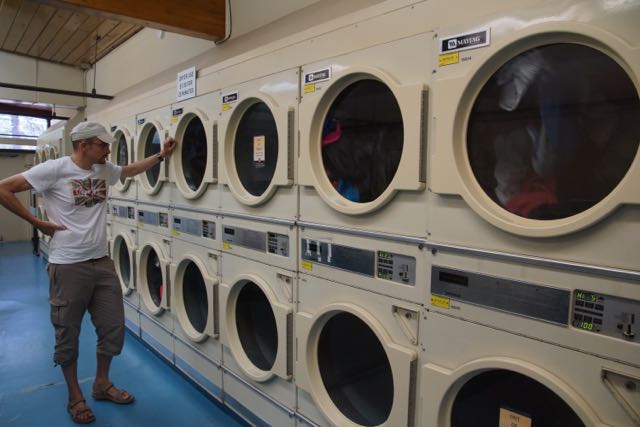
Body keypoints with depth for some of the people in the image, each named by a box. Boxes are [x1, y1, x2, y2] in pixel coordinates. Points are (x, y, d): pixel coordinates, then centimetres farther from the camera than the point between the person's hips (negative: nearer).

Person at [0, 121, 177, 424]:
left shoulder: (104, 170, 6)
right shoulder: (55, 169, -12)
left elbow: (131, 170, 25)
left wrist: (162, 155, 14)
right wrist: (38, 223, -9)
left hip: (102, 262, 6)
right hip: (68, 266, -6)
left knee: (113, 327, 12)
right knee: (68, 334, 9)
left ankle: (102, 383, 34)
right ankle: (75, 397, 28)